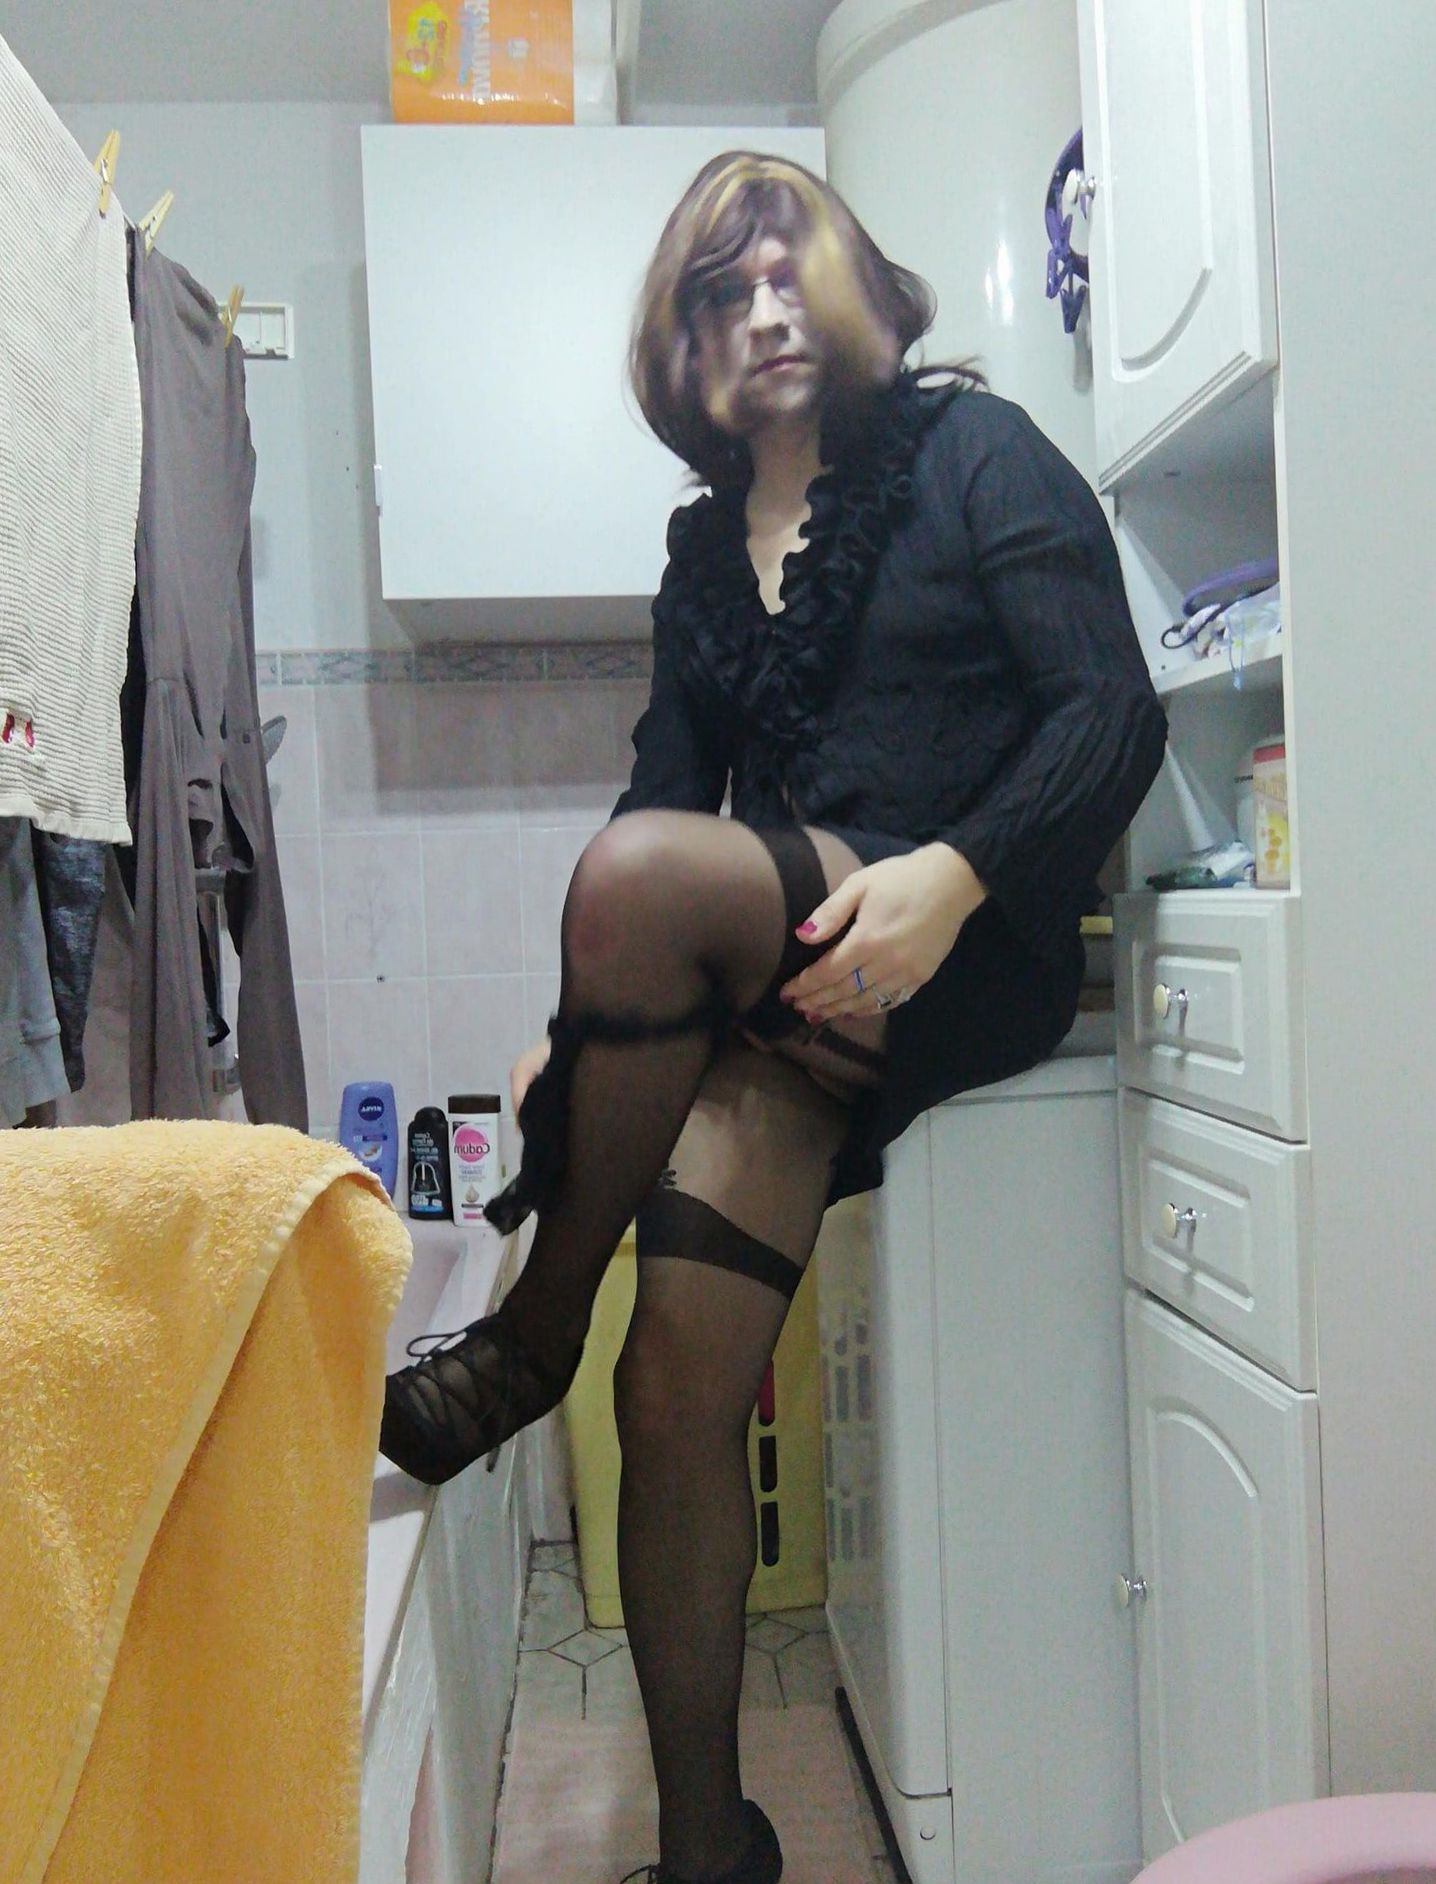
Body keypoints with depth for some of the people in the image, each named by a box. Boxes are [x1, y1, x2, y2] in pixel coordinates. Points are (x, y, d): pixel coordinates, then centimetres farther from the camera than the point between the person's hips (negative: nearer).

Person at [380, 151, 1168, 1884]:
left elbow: (1113, 712, -4)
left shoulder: (967, 450, 7)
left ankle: (529, 1339, -12)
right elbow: (671, 787, 14)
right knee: (675, 1384, -13)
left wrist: (946, 876, -23)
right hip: (780, 983, 5)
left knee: (636, 870, -32)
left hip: (971, 952, -4)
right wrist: (587, 1033, 0)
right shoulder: (705, 552, 21)